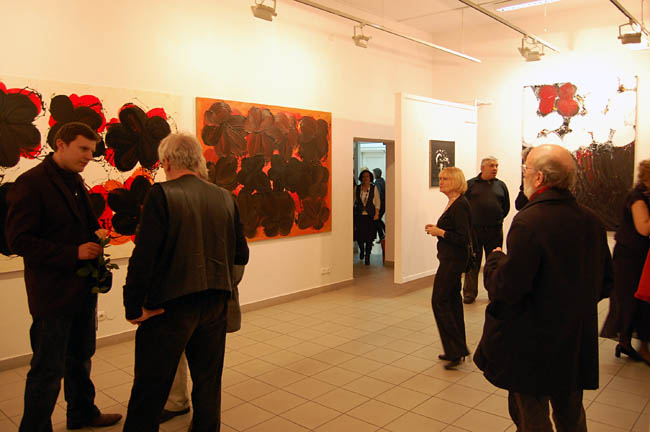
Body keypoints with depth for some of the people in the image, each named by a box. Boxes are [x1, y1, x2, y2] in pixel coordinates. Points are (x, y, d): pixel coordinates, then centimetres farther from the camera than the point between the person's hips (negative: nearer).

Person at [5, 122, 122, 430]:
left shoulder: (75, 182, 12)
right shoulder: (31, 183, -14)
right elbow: (18, 240, -18)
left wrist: (94, 251, 2)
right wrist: (73, 253, -22)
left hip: (83, 289, 8)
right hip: (53, 293, -8)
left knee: (80, 359, 22)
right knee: (48, 370, 5)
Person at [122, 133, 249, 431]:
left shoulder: (162, 195, -12)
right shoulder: (225, 198, 2)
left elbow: (144, 256, -17)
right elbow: (241, 255, 6)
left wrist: (134, 307, -8)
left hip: (170, 306, -4)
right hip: (215, 303, 5)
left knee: (149, 390, 10)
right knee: (208, 382, 20)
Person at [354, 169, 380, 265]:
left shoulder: (374, 188, 2)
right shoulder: (357, 188, 5)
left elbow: (377, 202, 3)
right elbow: (354, 201, 10)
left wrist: (376, 214, -4)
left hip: (370, 216, -1)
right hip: (359, 215, 1)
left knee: (369, 237, -4)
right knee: (360, 235, 0)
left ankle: (367, 256, 8)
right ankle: (361, 250, 31)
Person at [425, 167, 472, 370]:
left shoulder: (460, 205, -19)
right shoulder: (453, 203, 12)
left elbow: (463, 238, -23)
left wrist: (440, 232, -16)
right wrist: (436, 228, 5)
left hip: (453, 260, -11)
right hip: (451, 259, 11)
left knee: (439, 301, -5)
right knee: (452, 301, 14)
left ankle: (456, 350, 3)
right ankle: (456, 350, 25)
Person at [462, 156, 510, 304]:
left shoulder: (501, 185, 10)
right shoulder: (470, 184, 2)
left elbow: (506, 207, 14)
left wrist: (497, 220, 9)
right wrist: (470, 220, 2)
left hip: (495, 231, 2)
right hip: (474, 230, -2)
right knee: (472, 263, 3)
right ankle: (469, 293, 11)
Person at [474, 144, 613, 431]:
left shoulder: (529, 221, -24)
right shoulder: (592, 221, -1)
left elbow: (507, 290, -24)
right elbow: (605, 284, 8)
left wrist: (495, 259, -6)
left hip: (533, 347, -7)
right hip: (578, 344, 7)